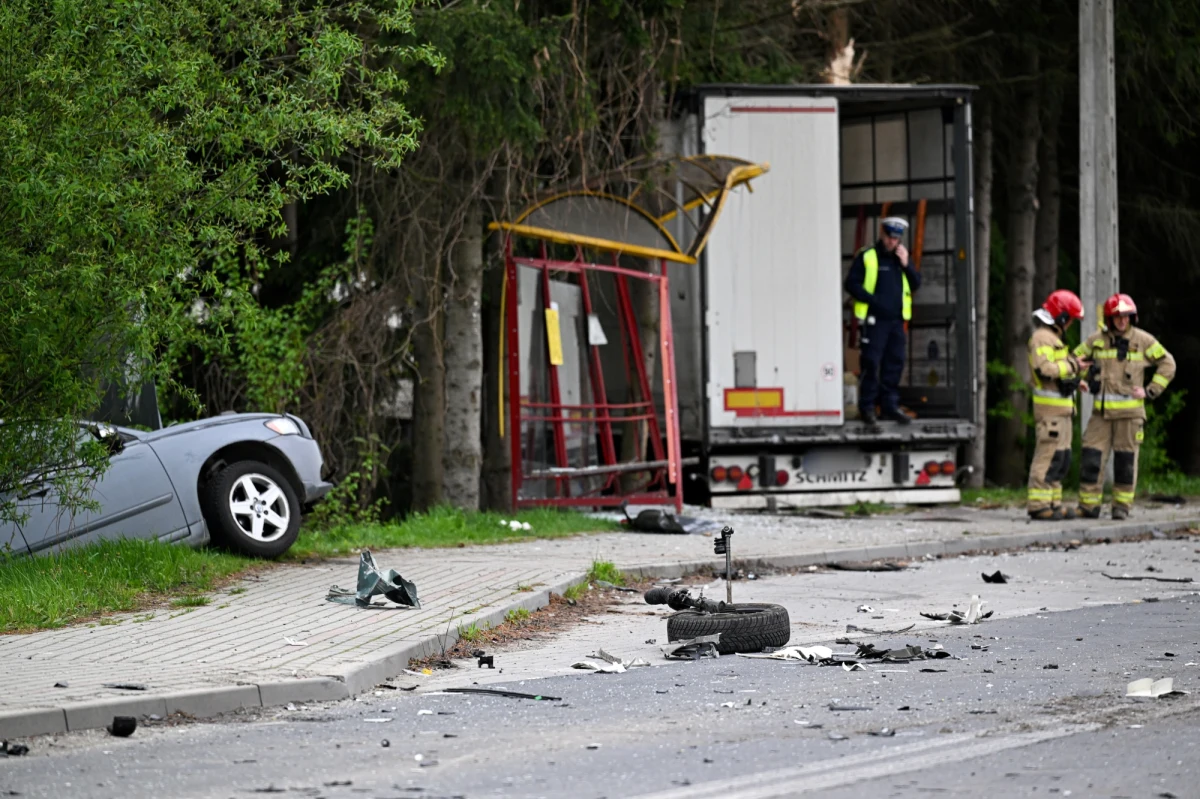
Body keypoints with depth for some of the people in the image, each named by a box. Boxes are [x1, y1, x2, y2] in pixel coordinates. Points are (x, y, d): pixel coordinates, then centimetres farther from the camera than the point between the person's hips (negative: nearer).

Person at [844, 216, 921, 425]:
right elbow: (852, 284, -4)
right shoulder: (867, 257, -1)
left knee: (895, 363, 7)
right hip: (874, 319, -6)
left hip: (896, 319, 6)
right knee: (871, 363, -7)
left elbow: (916, 283, 10)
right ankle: (867, 406, -1)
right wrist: (872, 299, -14)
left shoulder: (902, 257, 15)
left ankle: (890, 405, 13)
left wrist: (906, 265, -5)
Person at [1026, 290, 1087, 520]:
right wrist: (1071, 366, -17)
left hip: (1061, 407, 11)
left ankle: (1053, 504, 15)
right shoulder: (1042, 338, -12)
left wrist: (1075, 381, 13)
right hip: (1050, 406, -11)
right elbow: (1044, 369, -24)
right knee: (1049, 454, -12)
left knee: (1062, 458, 11)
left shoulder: (1053, 337, 22)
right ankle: (1038, 505, -13)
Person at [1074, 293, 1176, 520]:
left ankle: (1122, 506, 10)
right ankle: (1089, 505, 2)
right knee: (1091, 457, -4)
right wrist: (1080, 382, 5)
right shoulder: (1096, 340, 5)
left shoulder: (1143, 341, 0)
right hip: (1101, 409, 2)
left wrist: (1150, 391, -1)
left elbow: (1167, 364, 6)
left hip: (1130, 409, -2)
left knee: (1125, 460, 2)